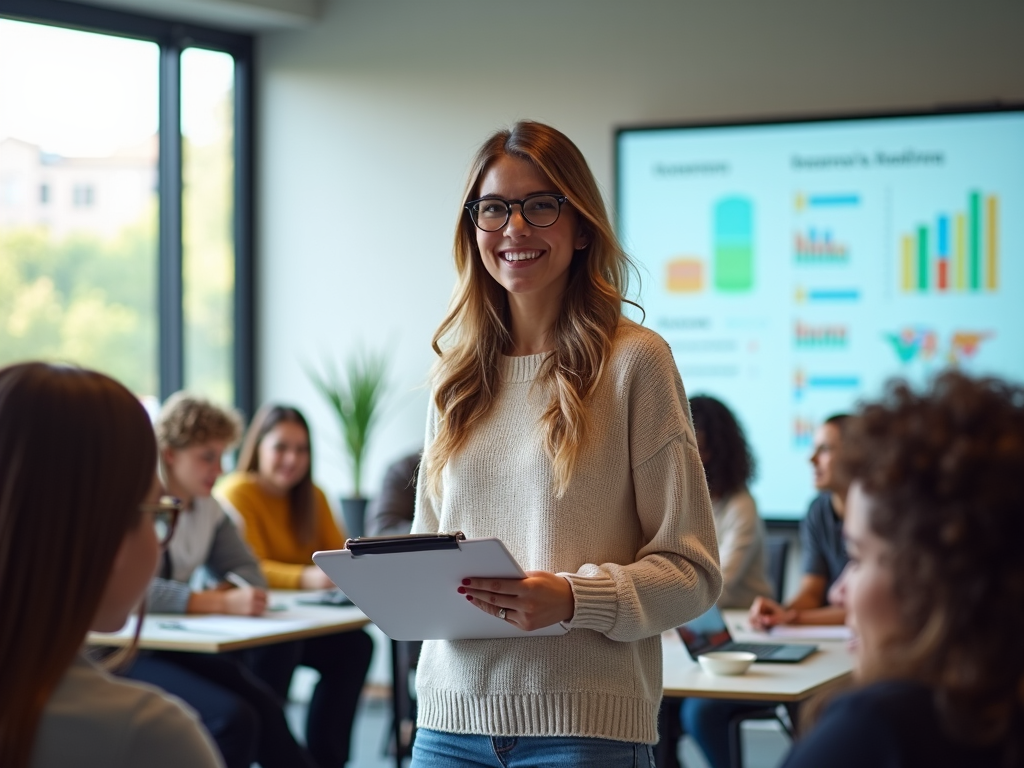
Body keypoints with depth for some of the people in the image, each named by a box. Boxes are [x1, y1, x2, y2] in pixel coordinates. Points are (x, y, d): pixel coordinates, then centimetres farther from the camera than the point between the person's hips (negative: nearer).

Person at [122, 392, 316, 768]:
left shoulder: (207, 507, 11)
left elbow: (247, 572, 15)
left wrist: (228, 591, -10)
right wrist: (221, 603, -35)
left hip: (178, 646, 7)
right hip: (125, 650, -6)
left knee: (265, 705, -18)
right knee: (232, 717, -26)